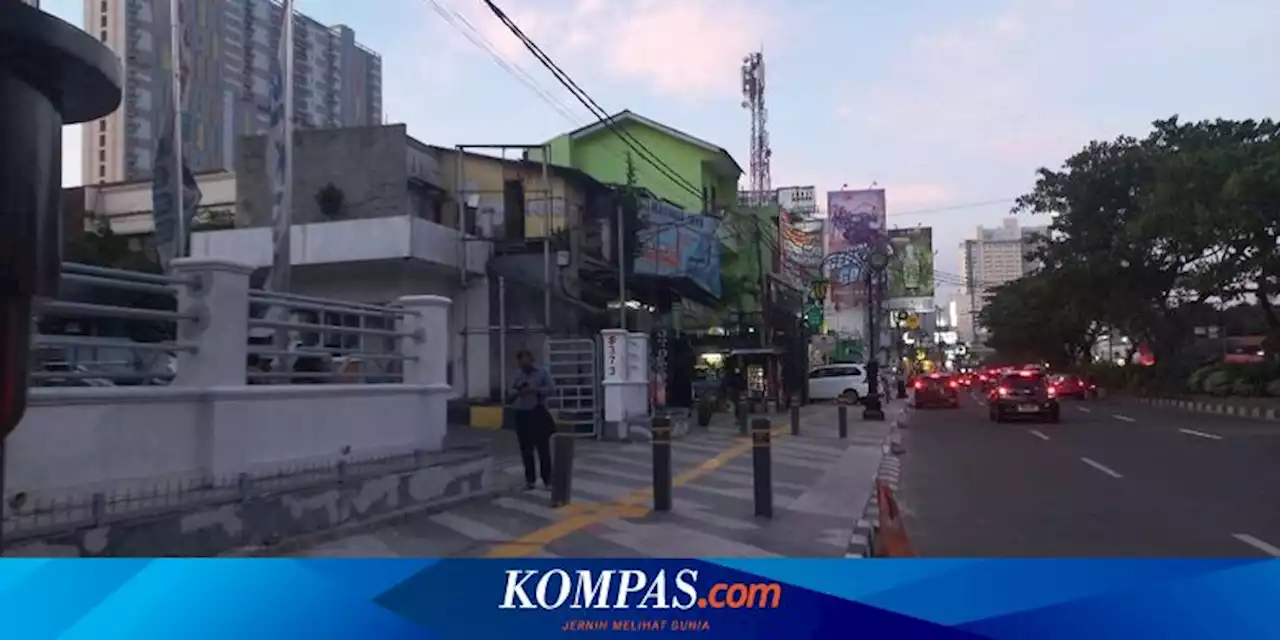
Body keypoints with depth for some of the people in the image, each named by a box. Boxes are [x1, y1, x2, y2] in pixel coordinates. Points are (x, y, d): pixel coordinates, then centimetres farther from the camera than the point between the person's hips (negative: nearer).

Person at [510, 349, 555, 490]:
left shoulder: (542, 372, 0)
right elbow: (511, 391, 9)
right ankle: (530, 479, 17)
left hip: (538, 413, -3)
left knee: (543, 448, -2)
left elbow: (551, 388, -6)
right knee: (526, 449, 7)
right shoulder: (517, 374, 10)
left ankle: (547, 480, 5)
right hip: (522, 414, 3)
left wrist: (535, 390, -17)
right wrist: (518, 391, -12)